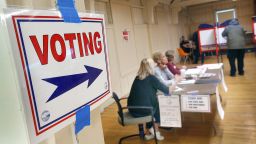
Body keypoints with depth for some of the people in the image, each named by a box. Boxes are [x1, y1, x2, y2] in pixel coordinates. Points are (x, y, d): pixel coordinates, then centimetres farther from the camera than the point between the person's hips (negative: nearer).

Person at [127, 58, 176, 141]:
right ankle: (155, 130, 34)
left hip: (133, 110, 5)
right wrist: (173, 86, 19)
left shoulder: (137, 78, 8)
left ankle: (148, 133, 37)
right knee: (156, 105, 24)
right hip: (144, 110, -5)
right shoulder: (151, 78, -9)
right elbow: (167, 91, -2)